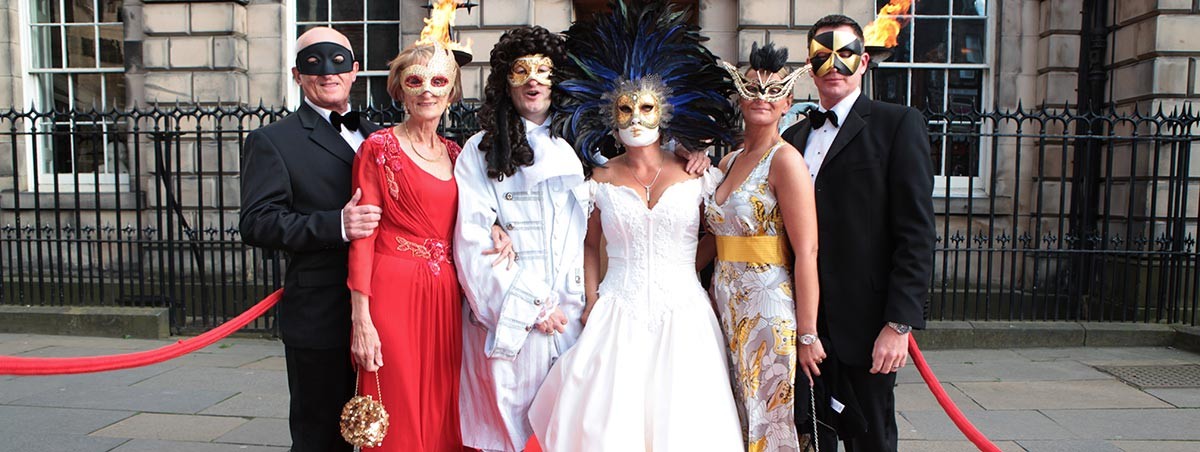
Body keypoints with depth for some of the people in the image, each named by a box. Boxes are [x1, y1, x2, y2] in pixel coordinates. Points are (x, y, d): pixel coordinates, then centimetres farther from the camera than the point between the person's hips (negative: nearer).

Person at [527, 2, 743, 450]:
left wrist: (684, 271, -2)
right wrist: (591, 301, 4)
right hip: (617, 315, 0)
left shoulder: (697, 174, 2)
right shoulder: (600, 180, 4)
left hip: (683, 313, 0)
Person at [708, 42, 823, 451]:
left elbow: (806, 253, -16)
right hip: (727, 307, 7)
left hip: (769, 310, -7)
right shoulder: (729, 161, 11)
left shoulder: (785, 160, -12)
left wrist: (807, 335, -17)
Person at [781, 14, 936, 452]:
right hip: (804, 324, 5)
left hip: (864, 327, -4)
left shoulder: (898, 124, -3)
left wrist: (899, 323, -15)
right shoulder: (795, 136, 14)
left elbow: (916, 232, -10)